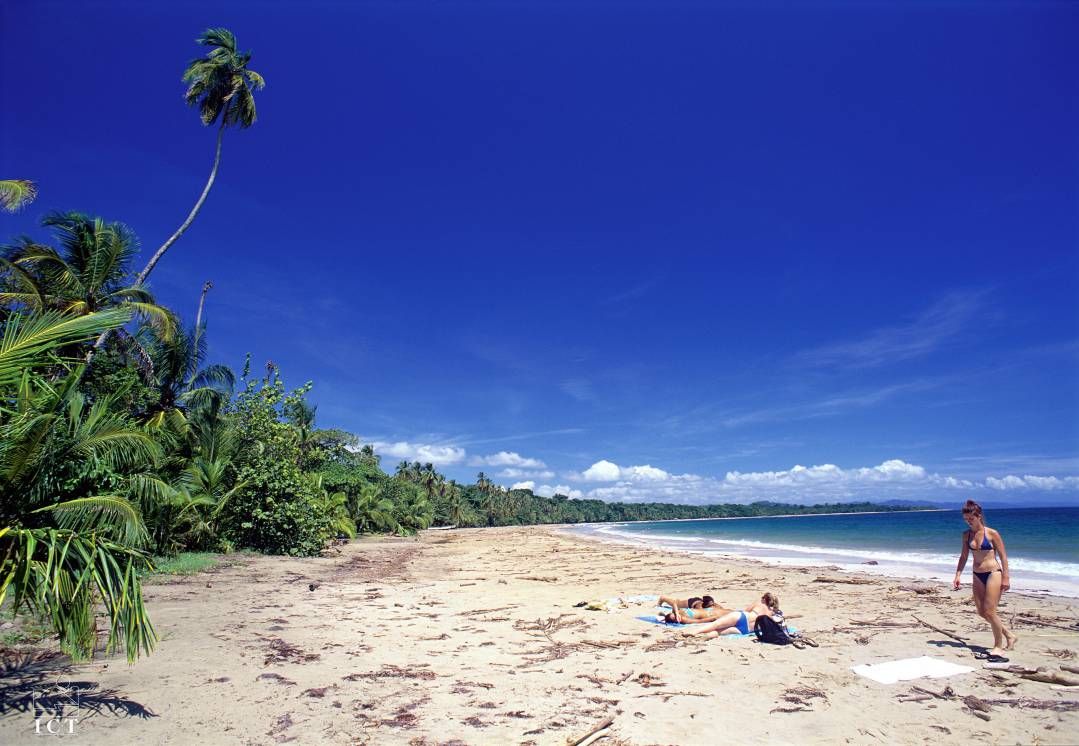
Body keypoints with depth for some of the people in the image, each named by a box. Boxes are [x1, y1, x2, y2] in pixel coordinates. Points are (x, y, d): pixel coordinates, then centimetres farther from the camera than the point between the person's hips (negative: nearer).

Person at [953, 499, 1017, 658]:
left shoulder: (992, 533, -9)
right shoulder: (967, 535, 5)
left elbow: (1003, 556, -6)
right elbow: (963, 557, 10)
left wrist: (1005, 578, -10)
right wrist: (957, 576, 4)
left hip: (993, 573, -6)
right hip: (977, 575, 6)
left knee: (989, 611, -7)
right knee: (982, 613, 8)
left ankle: (999, 646, 10)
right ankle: (1009, 636, 28)